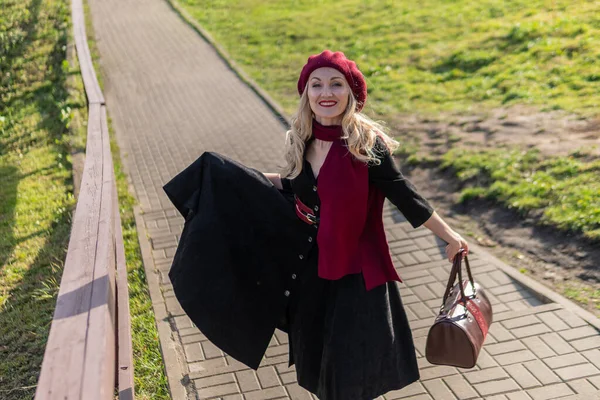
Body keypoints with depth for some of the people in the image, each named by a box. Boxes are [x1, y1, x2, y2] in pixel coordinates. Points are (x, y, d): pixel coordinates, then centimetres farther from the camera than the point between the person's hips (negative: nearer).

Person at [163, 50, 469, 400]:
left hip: (356, 269, -5)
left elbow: (405, 196, -12)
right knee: (318, 356, 20)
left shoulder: (366, 143, -18)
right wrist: (236, 174, 16)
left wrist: (449, 236, -7)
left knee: (353, 369, 6)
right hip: (311, 265, 6)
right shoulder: (302, 141, -1)